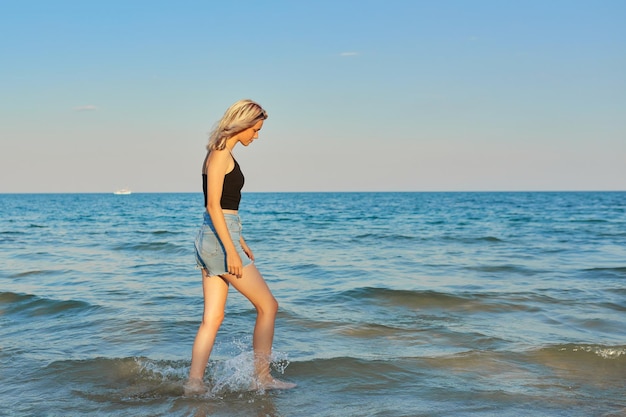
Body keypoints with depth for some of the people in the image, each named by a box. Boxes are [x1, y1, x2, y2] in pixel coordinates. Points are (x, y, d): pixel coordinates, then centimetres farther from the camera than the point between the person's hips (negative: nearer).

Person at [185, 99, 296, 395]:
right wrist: (231, 251, -21)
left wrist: (239, 241, 24)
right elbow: (213, 205, -19)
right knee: (268, 305, 1)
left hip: (212, 238, 10)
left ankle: (194, 382, 7)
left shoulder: (223, 154, 16)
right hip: (219, 238, -10)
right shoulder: (220, 154, -13)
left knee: (213, 317, 8)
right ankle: (261, 377, 8)